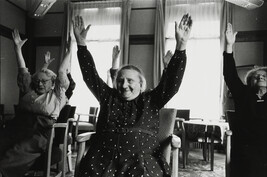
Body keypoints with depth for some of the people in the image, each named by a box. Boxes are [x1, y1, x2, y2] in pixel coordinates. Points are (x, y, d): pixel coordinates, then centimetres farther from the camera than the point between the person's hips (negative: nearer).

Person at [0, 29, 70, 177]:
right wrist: (17, 48, 18)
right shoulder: (28, 91, 18)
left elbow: (62, 72, 4)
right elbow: (23, 70, 17)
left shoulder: (56, 95, 7)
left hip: (36, 136, -5)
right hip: (15, 130, 5)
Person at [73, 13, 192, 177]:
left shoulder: (151, 101, 10)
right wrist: (81, 43, 6)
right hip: (102, 162, 2)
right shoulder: (108, 97, 15)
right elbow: (91, 75, 12)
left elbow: (172, 80, 1)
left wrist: (181, 46, -9)